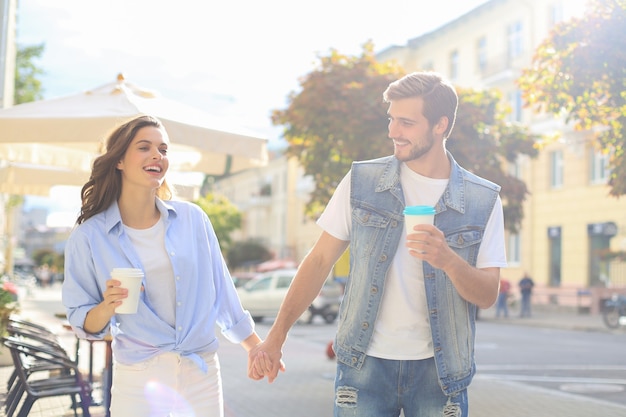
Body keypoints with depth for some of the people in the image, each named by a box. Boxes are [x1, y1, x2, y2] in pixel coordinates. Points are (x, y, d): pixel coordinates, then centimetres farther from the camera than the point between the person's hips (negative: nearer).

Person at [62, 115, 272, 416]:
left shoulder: (192, 219, -1)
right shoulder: (89, 237, -6)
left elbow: (220, 289, 9)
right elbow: (84, 325, -1)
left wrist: (256, 347, 14)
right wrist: (108, 306, -22)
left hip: (202, 375, 2)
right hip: (138, 381, -2)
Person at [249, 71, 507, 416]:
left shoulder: (483, 200, -2)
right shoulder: (361, 182, -1)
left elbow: (487, 295, -4)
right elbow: (320, 260, 2)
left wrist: (448, 260, -24)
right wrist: (276, 336, -4)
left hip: (437, 371, 0)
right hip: (365, 364, 0)